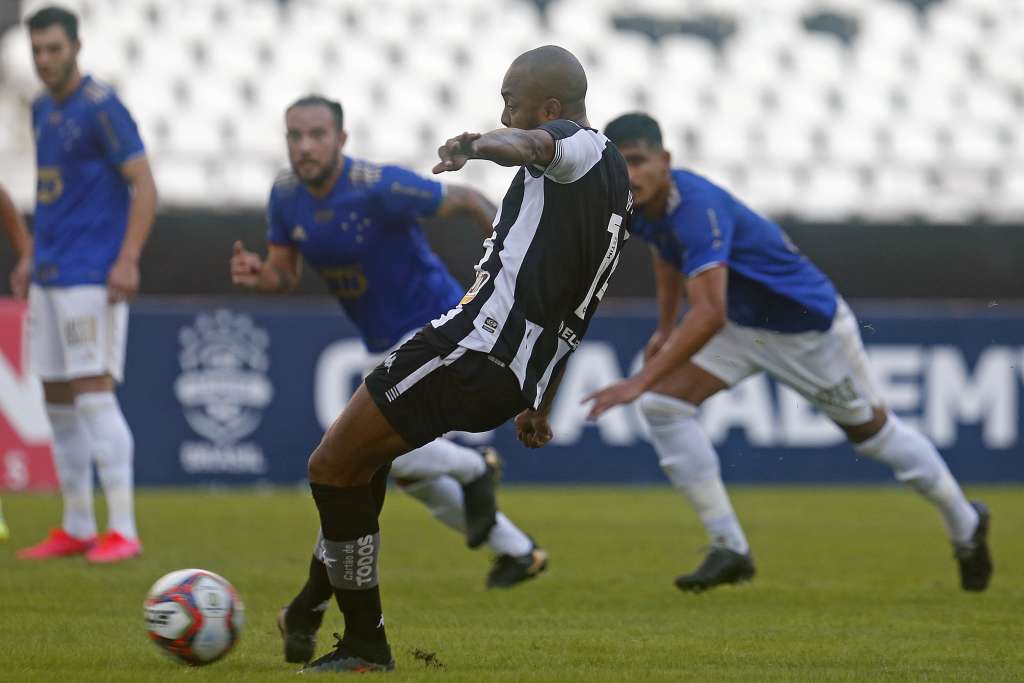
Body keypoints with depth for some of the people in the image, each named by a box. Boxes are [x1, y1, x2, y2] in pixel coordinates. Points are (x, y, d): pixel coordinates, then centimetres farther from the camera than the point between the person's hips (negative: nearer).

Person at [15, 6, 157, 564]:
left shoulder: (100, 109, -11)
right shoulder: (41, 110, 14)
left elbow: (144, 186, -15)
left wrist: (127, 260, -22)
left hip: (93, 278, -9)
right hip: (49, 276, 9)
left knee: (93, 391, -13)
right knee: (57, 400, 9)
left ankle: (123, 532, -13)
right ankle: (77, 528, 16)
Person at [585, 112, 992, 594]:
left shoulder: (697, 208, -37)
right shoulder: (641, 206, -11)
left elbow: (709, 315, -46)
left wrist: (641, 381, -50)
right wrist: (665, 329, 15)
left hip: (809, 325, -7)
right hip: (741, 326, 7)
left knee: (872, 430, 10)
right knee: (663, 405, -11)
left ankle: (965, 524, 35)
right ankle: (729, 549, -6)